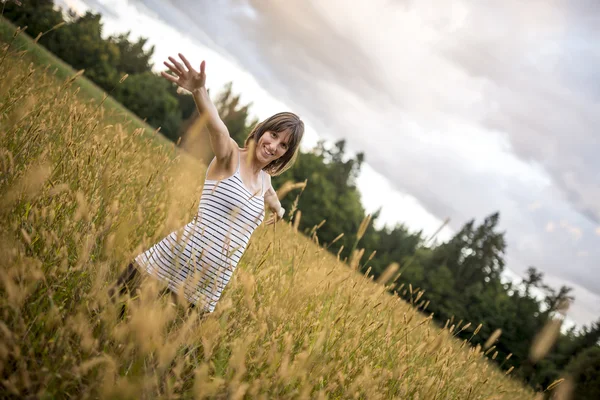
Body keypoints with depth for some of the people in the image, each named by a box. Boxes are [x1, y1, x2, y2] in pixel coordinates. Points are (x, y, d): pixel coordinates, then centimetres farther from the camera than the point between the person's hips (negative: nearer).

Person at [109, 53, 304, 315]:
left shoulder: (264, 178, 13)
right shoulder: (230, 155, -7)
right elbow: (217, 127, -31)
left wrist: (279, 210, 56)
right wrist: (199, 89, -48)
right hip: (175, 260, -5)